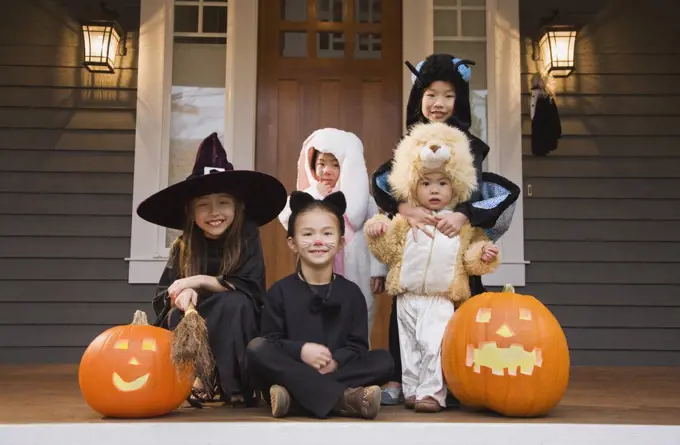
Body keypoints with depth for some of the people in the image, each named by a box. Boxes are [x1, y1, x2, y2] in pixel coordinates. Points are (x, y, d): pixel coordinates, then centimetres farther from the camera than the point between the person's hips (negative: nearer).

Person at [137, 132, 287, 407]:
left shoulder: (247, 237, -10)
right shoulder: (182, 247, -3)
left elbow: (251, 287, -21)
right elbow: (161, 300, -6)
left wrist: (199, 281, -24)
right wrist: (182, 294, -30)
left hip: (237, 332, -2)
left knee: (234, 302, -33)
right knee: (179, 313, -29)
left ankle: (235, 386, -24)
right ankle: (195, 381, -19)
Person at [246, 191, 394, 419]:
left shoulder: (351, 292, 7)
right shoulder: (280, 291, 4)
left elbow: (358, 345, 1)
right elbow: (271, 341, -4)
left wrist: (335, 362, -19)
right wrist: (300, 350, -22)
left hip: (335, 372, 2)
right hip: (291, 371, -1)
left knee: (384, 360, -20)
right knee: (256, 348, -28)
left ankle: (293, 397, -31)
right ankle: (343, 398, -39)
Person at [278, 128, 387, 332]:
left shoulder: (362, 197, 1)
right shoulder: (310, 195, 4)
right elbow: (286, 218, -14)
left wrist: (378, 272, -7)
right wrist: (316, 195, -12)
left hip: (355, 277, -1)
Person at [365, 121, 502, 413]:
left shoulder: (464, 225, 5)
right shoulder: (405, 221, 7)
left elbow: (470, 259, 7)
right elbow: (390, 253, 7)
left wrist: (482, 255, -14)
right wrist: (378, 233, -9)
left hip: (441, 300, -2)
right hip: (408, 298, 2)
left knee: (433, 345, -12)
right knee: (409, 346, 10)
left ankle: (431, 393, -2)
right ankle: (411, 391, 21)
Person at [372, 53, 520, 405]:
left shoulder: (469, 146, -1)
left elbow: (502, 192, -11)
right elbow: (380, 182, -8)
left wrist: (465, 215, -27)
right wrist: (404, 208, -26)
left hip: (458, 242, -1)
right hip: (412, 240, 1)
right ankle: (396, 380, 7)